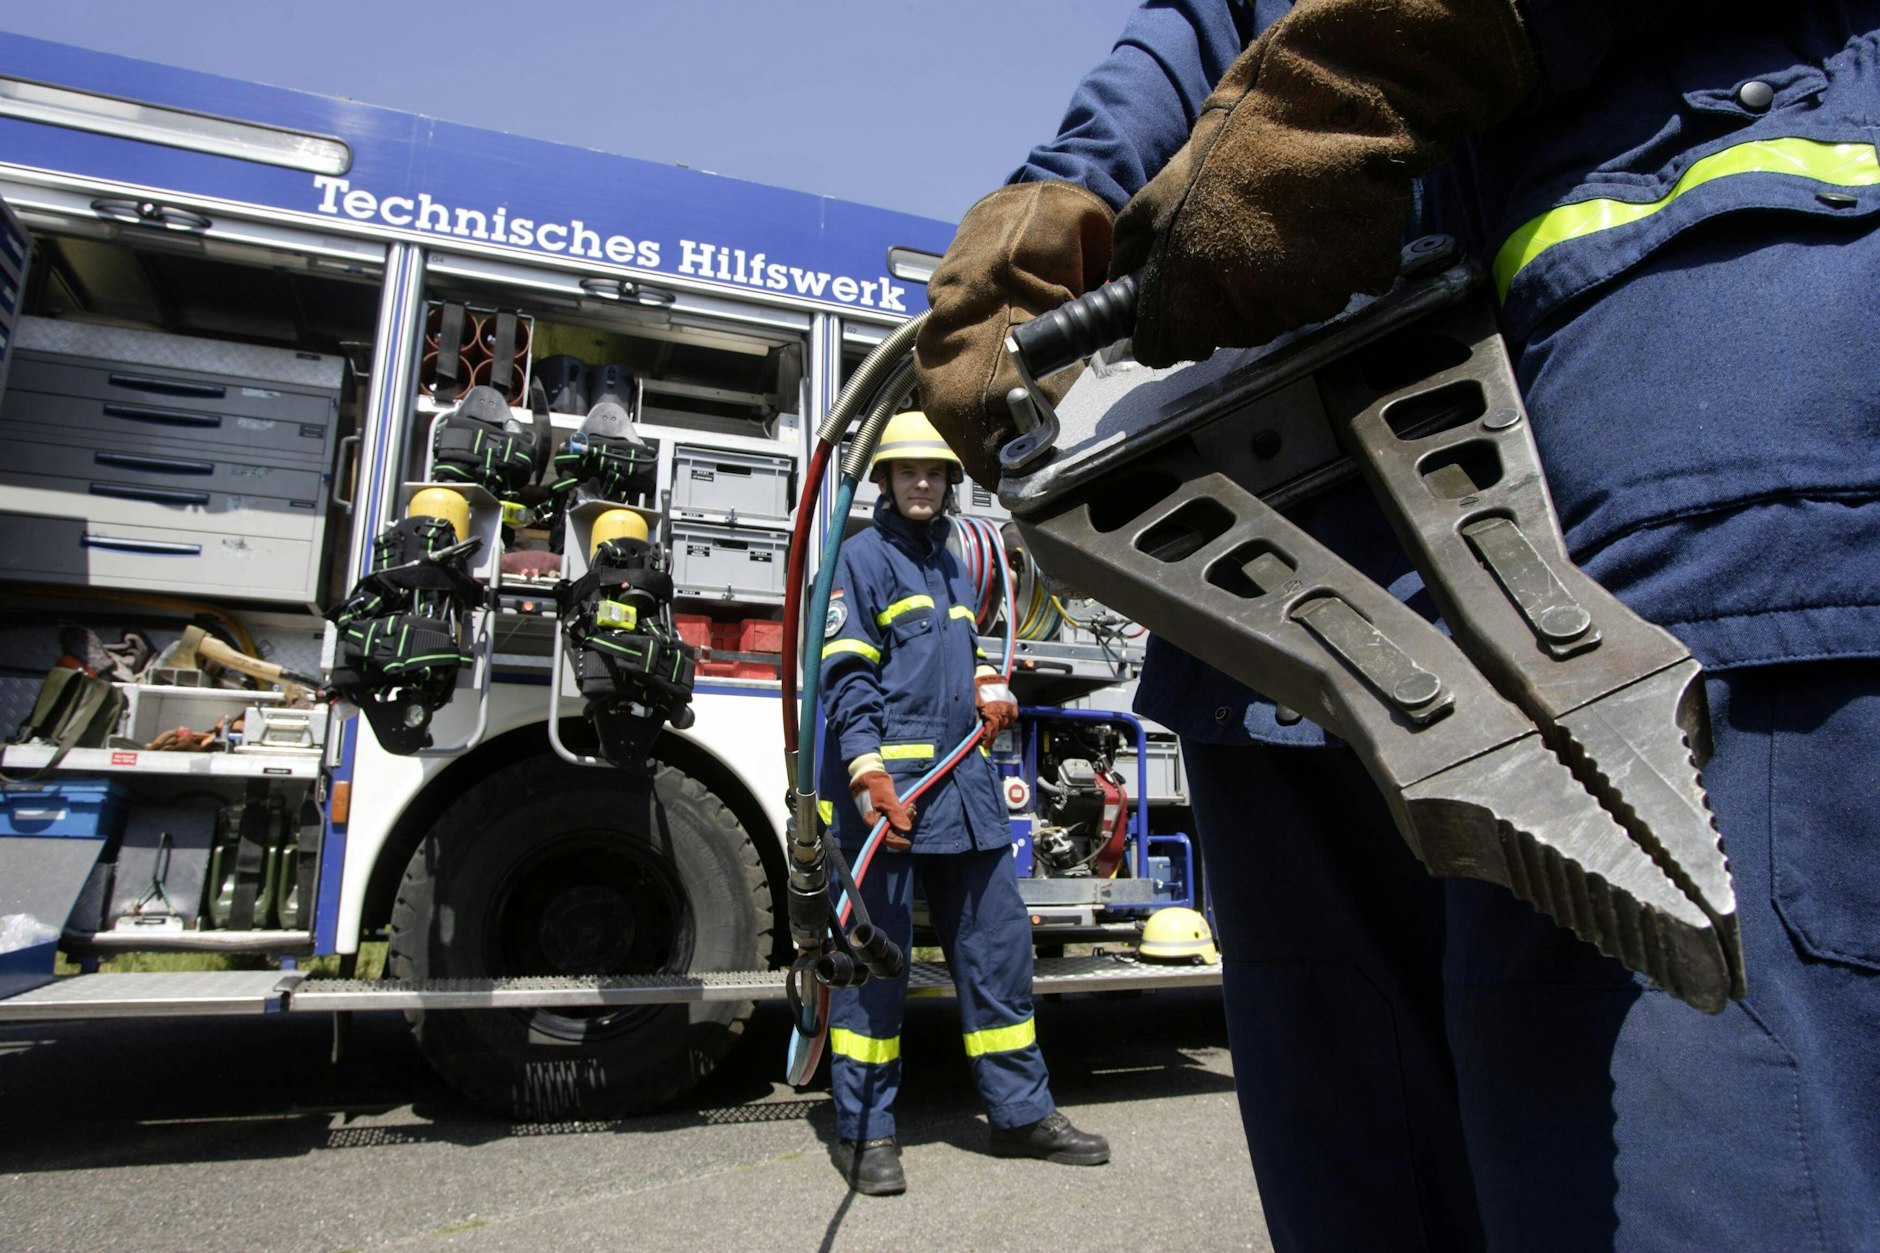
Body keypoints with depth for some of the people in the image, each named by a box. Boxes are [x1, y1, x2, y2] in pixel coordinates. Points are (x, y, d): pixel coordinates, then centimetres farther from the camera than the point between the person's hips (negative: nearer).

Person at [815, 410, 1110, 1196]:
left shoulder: (953, 569, 21)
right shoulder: (864, 558, -1)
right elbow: (847, 675, -11)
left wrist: (989, 689, 9)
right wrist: (870, 773, -22)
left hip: (964, 789, 7)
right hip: (887, 786, -7)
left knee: (998, 943, 11)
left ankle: (1020, 1112, 24)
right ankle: (864, 1131, 14)